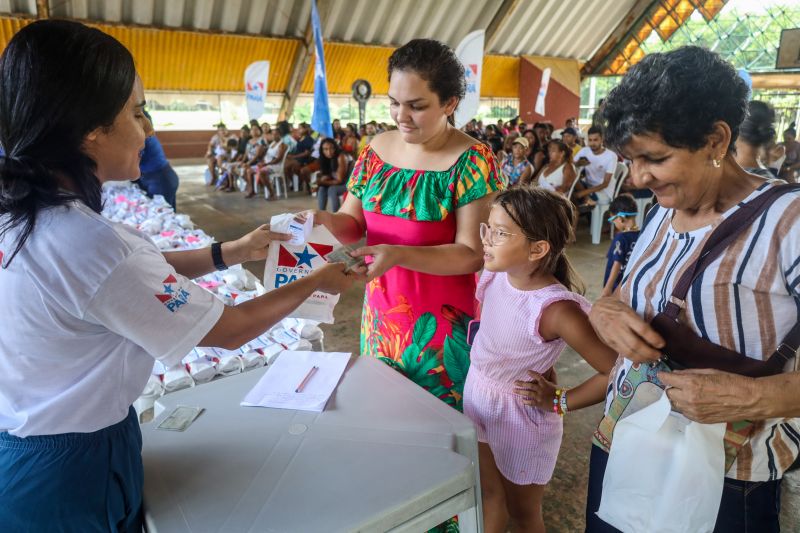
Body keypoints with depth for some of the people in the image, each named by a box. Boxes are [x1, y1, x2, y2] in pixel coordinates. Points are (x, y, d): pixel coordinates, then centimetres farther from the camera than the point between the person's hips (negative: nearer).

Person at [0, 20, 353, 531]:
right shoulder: (89, 245, -34)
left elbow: (142, 270, 5)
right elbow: (229, 329, -24)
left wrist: (235, 250, 3)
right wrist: (317, 281, -10)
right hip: (73, 461, -7)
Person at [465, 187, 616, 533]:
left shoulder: (556, 309, -31)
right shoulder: (494, 276, -11)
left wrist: (560, 402, -19)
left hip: (522, 415, -6)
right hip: (476, 397, 6)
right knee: (489, 495, 27)